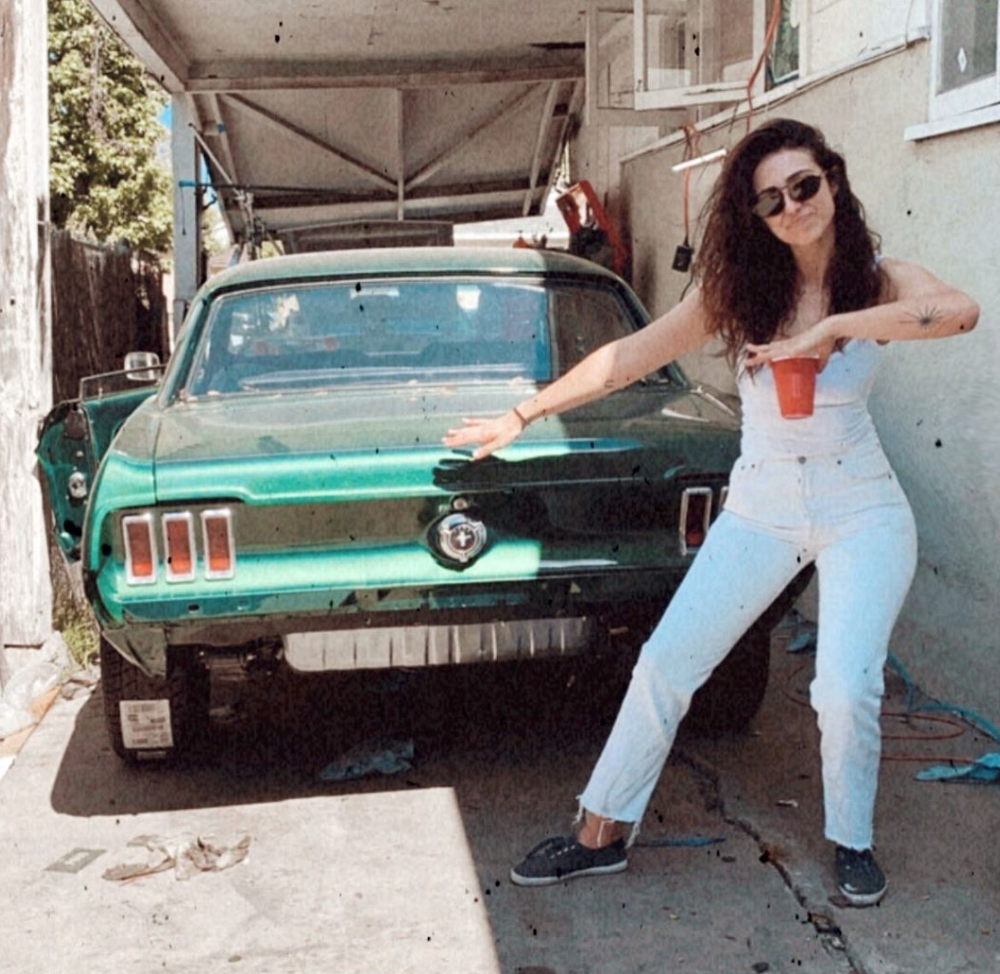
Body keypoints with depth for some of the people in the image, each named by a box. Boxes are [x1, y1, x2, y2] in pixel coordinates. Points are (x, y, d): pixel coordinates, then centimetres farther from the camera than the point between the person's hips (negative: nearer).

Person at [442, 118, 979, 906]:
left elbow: (961, 311, -30)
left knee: (847, 689, -14)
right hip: (760, 509, 3)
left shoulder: (881, 282, -8)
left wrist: (832, 328, -34)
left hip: (862, 509, -2)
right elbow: (633, 356, -1)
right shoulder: (739, 288, -1)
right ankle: (603, 835, 16)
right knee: (666, 664, 0)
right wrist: (524, 414, -1)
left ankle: (853, 843, 15)